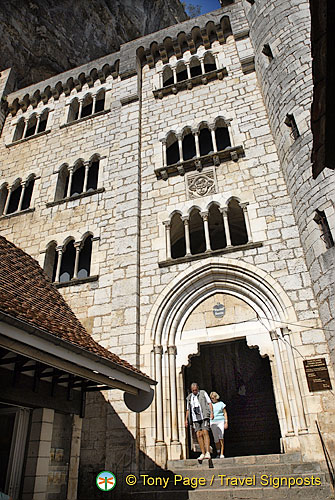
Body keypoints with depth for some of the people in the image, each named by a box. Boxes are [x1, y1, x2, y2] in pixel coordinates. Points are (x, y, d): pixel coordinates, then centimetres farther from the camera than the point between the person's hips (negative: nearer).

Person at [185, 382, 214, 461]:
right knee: (199, 435, -2)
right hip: (195, 418, 4)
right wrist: (186, 419, 11)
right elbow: (188, 409, 19)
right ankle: (203, 453, 4)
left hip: (204, 416, -4)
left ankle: (207, 453, -19)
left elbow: (209, 403, 1)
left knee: (205, 433, -15)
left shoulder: (203, 393, 5)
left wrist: (211, 412, -13)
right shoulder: (189, 397, 15)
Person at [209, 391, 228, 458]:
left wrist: (226, 422, -2)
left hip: (220, 421, -2)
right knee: (216, 439, 4)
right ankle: (218, 453, 20)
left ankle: (222, 454, -11)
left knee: (221, 437, -14)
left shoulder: (221, 404, 5)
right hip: (213, 422, 2)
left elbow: (225, 413, 6)